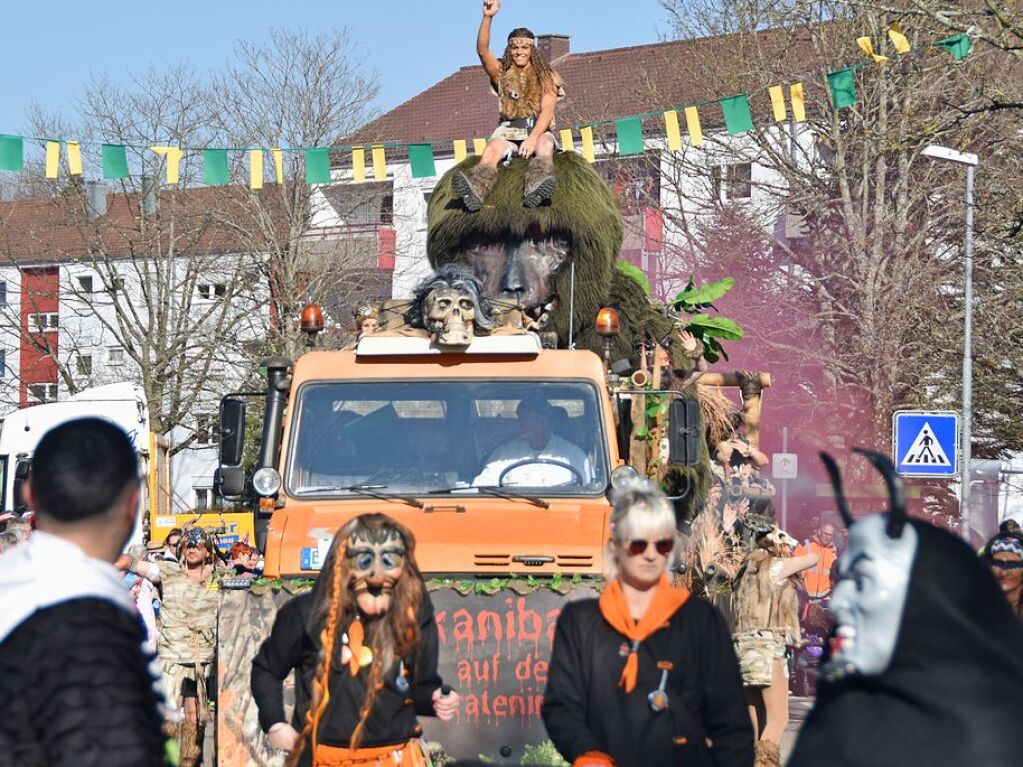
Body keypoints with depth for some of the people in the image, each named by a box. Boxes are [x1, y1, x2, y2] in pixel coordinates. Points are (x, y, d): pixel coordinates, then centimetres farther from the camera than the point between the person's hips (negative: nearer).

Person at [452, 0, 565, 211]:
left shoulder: (545, 77, 11)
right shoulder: (502, 73, 16)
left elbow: (547, 111, -2)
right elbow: (482, 50, -1)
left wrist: (533, 138, -21)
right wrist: (487, 17, -15)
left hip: (539, 131, -1)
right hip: (509, 131, 1)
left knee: (544, 146, -37)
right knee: (492, 149, -32)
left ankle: (536, 188, -69)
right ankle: (475, 190, -63)